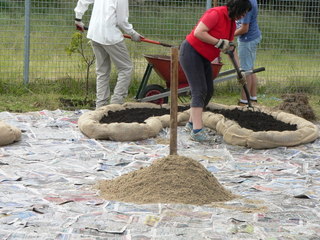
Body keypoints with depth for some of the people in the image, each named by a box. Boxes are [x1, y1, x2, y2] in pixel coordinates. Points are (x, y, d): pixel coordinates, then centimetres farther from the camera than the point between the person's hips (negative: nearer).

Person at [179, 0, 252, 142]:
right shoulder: (216, 14, -20)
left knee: (208, 91, 11)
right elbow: (198, 33, -29)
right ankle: (197, 130, -23)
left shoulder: (232, 22, 9)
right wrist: (219, 43, -26)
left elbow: (229, 47, 13)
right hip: (191, 52, -10)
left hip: (204, 58, 10)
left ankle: (192, 123, 25)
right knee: (199, 90, -17)